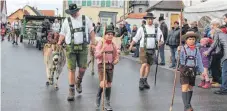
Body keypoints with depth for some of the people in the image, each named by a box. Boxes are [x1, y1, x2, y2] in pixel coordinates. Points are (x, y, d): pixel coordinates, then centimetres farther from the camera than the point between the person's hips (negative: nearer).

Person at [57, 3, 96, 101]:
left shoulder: (85, 19, 8)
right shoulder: (67, 20, 7)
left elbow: (91, 30, 12)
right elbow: (62, 33, 7)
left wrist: (93, 41, 1)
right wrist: (59, 43, -7)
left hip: (83, 47, 1)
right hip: (70, 47, 0)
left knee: (82, 68, -3)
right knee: (71, 69, -2)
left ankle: (78, 82, 29)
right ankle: (71, 91, 6)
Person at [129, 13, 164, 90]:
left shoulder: (157, 29, 5)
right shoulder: (142, 28, 0)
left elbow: (161, 40, 4)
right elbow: (136, 38, 6)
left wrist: (160, 42, -17)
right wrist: (131, 45, -3)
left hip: (152, 50, 3)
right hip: (143, 49, -3)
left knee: (149, 65, 9)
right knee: (144, 64, -15)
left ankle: (145, 81, 23)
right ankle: (141, 81, -4)